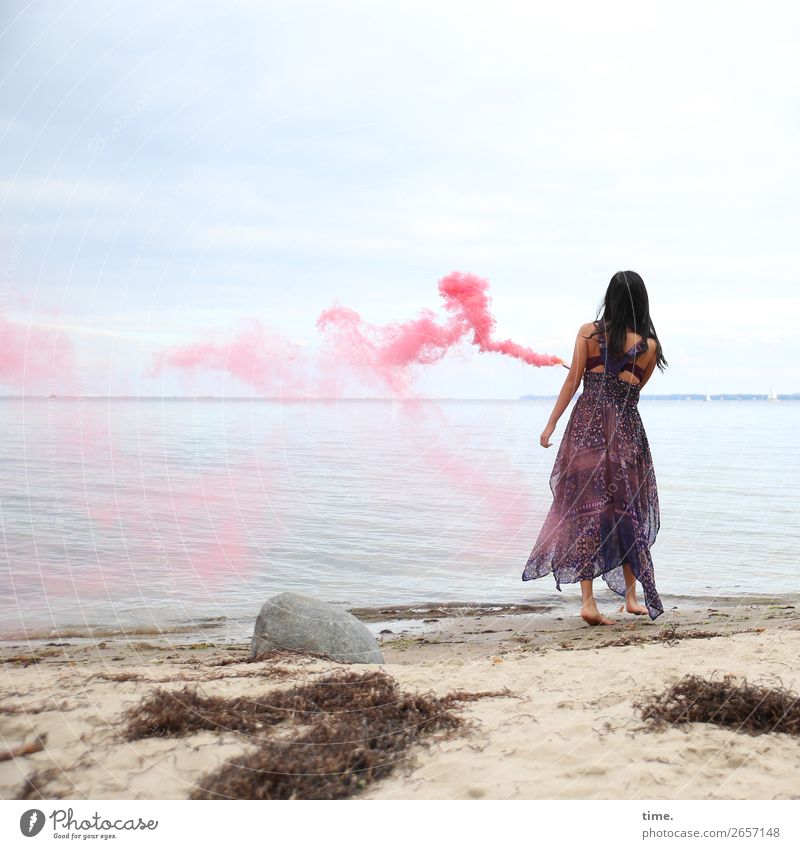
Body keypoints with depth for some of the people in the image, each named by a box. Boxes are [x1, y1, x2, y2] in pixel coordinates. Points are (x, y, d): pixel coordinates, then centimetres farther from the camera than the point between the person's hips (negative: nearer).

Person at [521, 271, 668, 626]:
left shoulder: (588, 332, 0)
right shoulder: (649, 346, 2)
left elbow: (573, 381, -1)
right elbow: (635, 389, 13)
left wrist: (550, 425, 4)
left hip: (586, 426, 0)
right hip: (626, 432, 0)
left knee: (586, 510, 2)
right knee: (626, 511, 14)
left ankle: (588, 601, -3)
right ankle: (631, 597, 22)